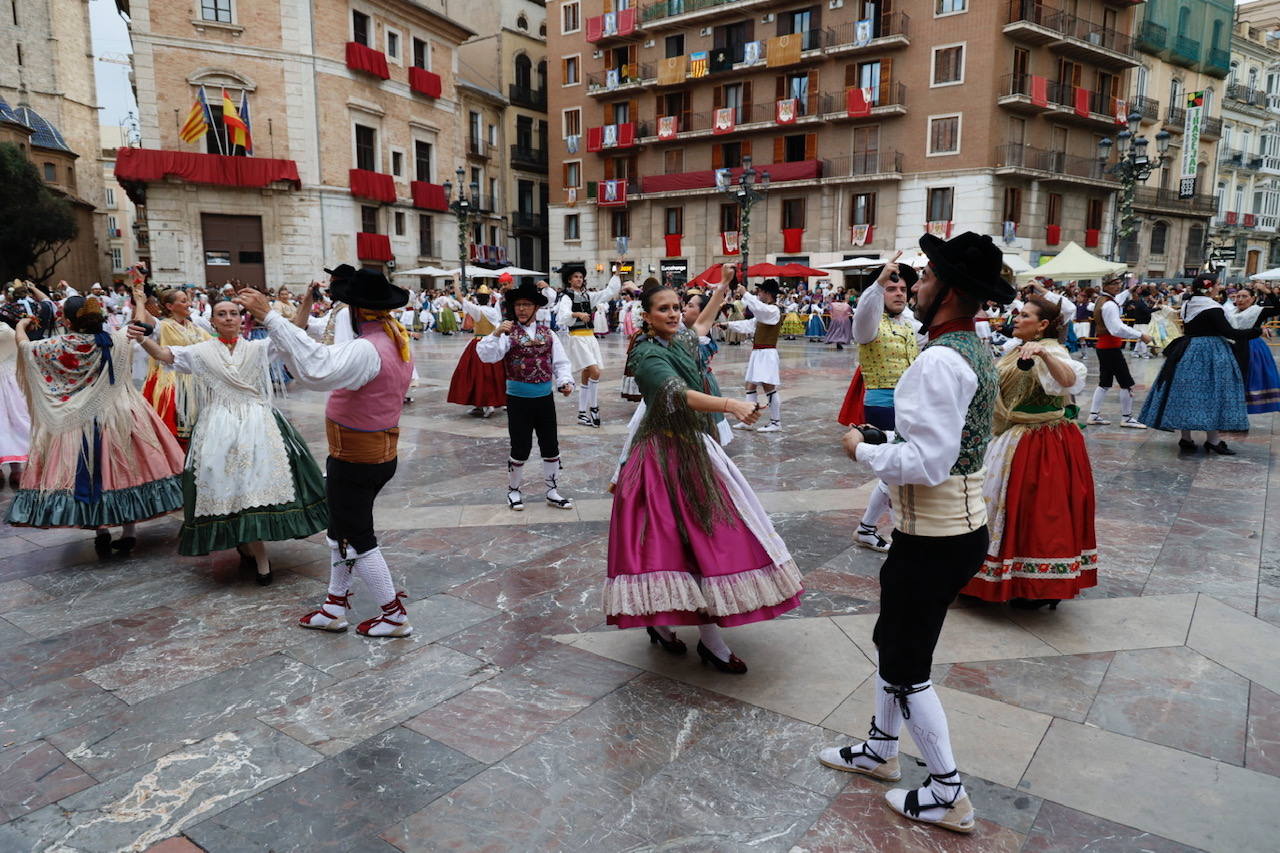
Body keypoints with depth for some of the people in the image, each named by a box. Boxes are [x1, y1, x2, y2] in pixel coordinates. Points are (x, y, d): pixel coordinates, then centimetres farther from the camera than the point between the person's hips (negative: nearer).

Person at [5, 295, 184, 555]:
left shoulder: (59, 346, -9)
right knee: (124, 471, 8)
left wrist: (20, 326, 30)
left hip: (78, 422, -1)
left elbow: (25, 346, 10)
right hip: (120, 417, 1)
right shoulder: (117, 340, -7)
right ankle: (129, 531, 13)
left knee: (90, 475, 8)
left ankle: (101, 527, 5)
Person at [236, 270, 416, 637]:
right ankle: (335, 607, 34)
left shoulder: (367, 349, -28)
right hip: (383, 453, 9)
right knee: (342, 529, 22)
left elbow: (318, 369, -45)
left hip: (354, 461, -9)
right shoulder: (399, 343, 1)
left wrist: (269, 317, -43)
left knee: (357, 538, 7)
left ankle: (394, 615, 18)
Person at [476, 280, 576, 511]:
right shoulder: (508, 332, -6)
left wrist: (565, 381, -11)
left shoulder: (548, 333, 5)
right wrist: (496, 334, -31)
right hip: (518, 399, -3)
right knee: (521, 448, 4)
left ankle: (552, 491, 26)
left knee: (551, 446, 11)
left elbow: (560, 362, 5)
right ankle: (513, 490, 25)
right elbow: (486, 355, -18)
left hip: (545, 398, 4)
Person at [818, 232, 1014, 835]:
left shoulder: (940, 361, -24)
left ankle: (947, 794, 24)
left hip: (934, 538, -10)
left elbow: (925, 463, -29)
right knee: (893, 639, 24)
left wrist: (863, 450, -14)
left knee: (907, 667, 7)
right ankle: (880, 749, 42)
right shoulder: (976, 350, 8)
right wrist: (889, 441, 10)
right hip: (958, 523, 10)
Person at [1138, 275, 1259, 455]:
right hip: (1210, 356, -7)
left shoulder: (1187, 305, 8)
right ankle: (1212, 440, 3)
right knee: (1212, 393, 0)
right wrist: (1258, 331, -11)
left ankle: (1185, 439, 11)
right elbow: (1229, 332, -18)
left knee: (1186, 393, 7)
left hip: (1187, 353, 7)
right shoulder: (1212, 308, -15)